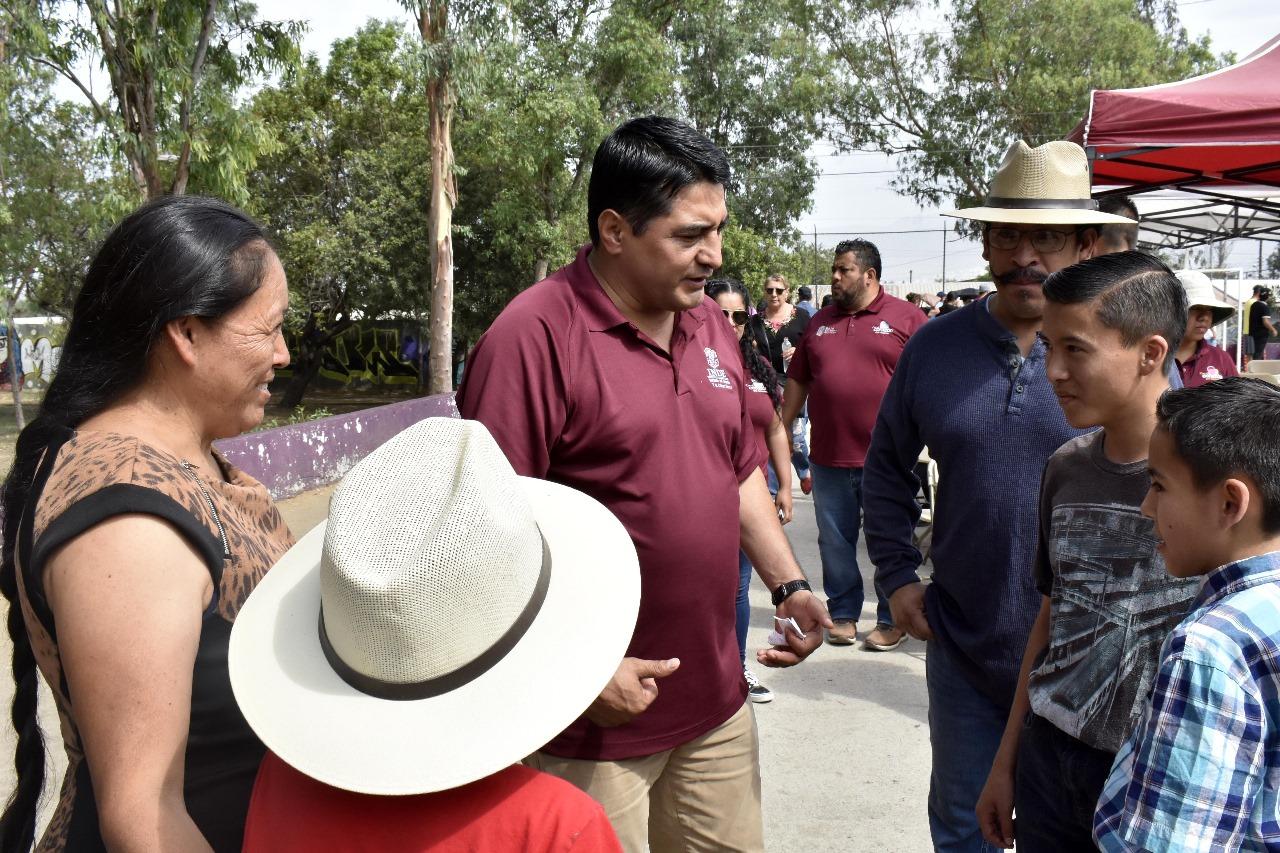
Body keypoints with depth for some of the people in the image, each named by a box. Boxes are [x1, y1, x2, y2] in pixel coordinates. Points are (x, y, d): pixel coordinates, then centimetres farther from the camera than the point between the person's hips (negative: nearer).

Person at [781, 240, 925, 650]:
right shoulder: (820, 322, 12)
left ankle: (892, 620, 20)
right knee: (835, 542, 12)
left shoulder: (907, 317, -2)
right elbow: (798, 380, 16)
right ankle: (842, 614, 26)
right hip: (829, 457, 4)